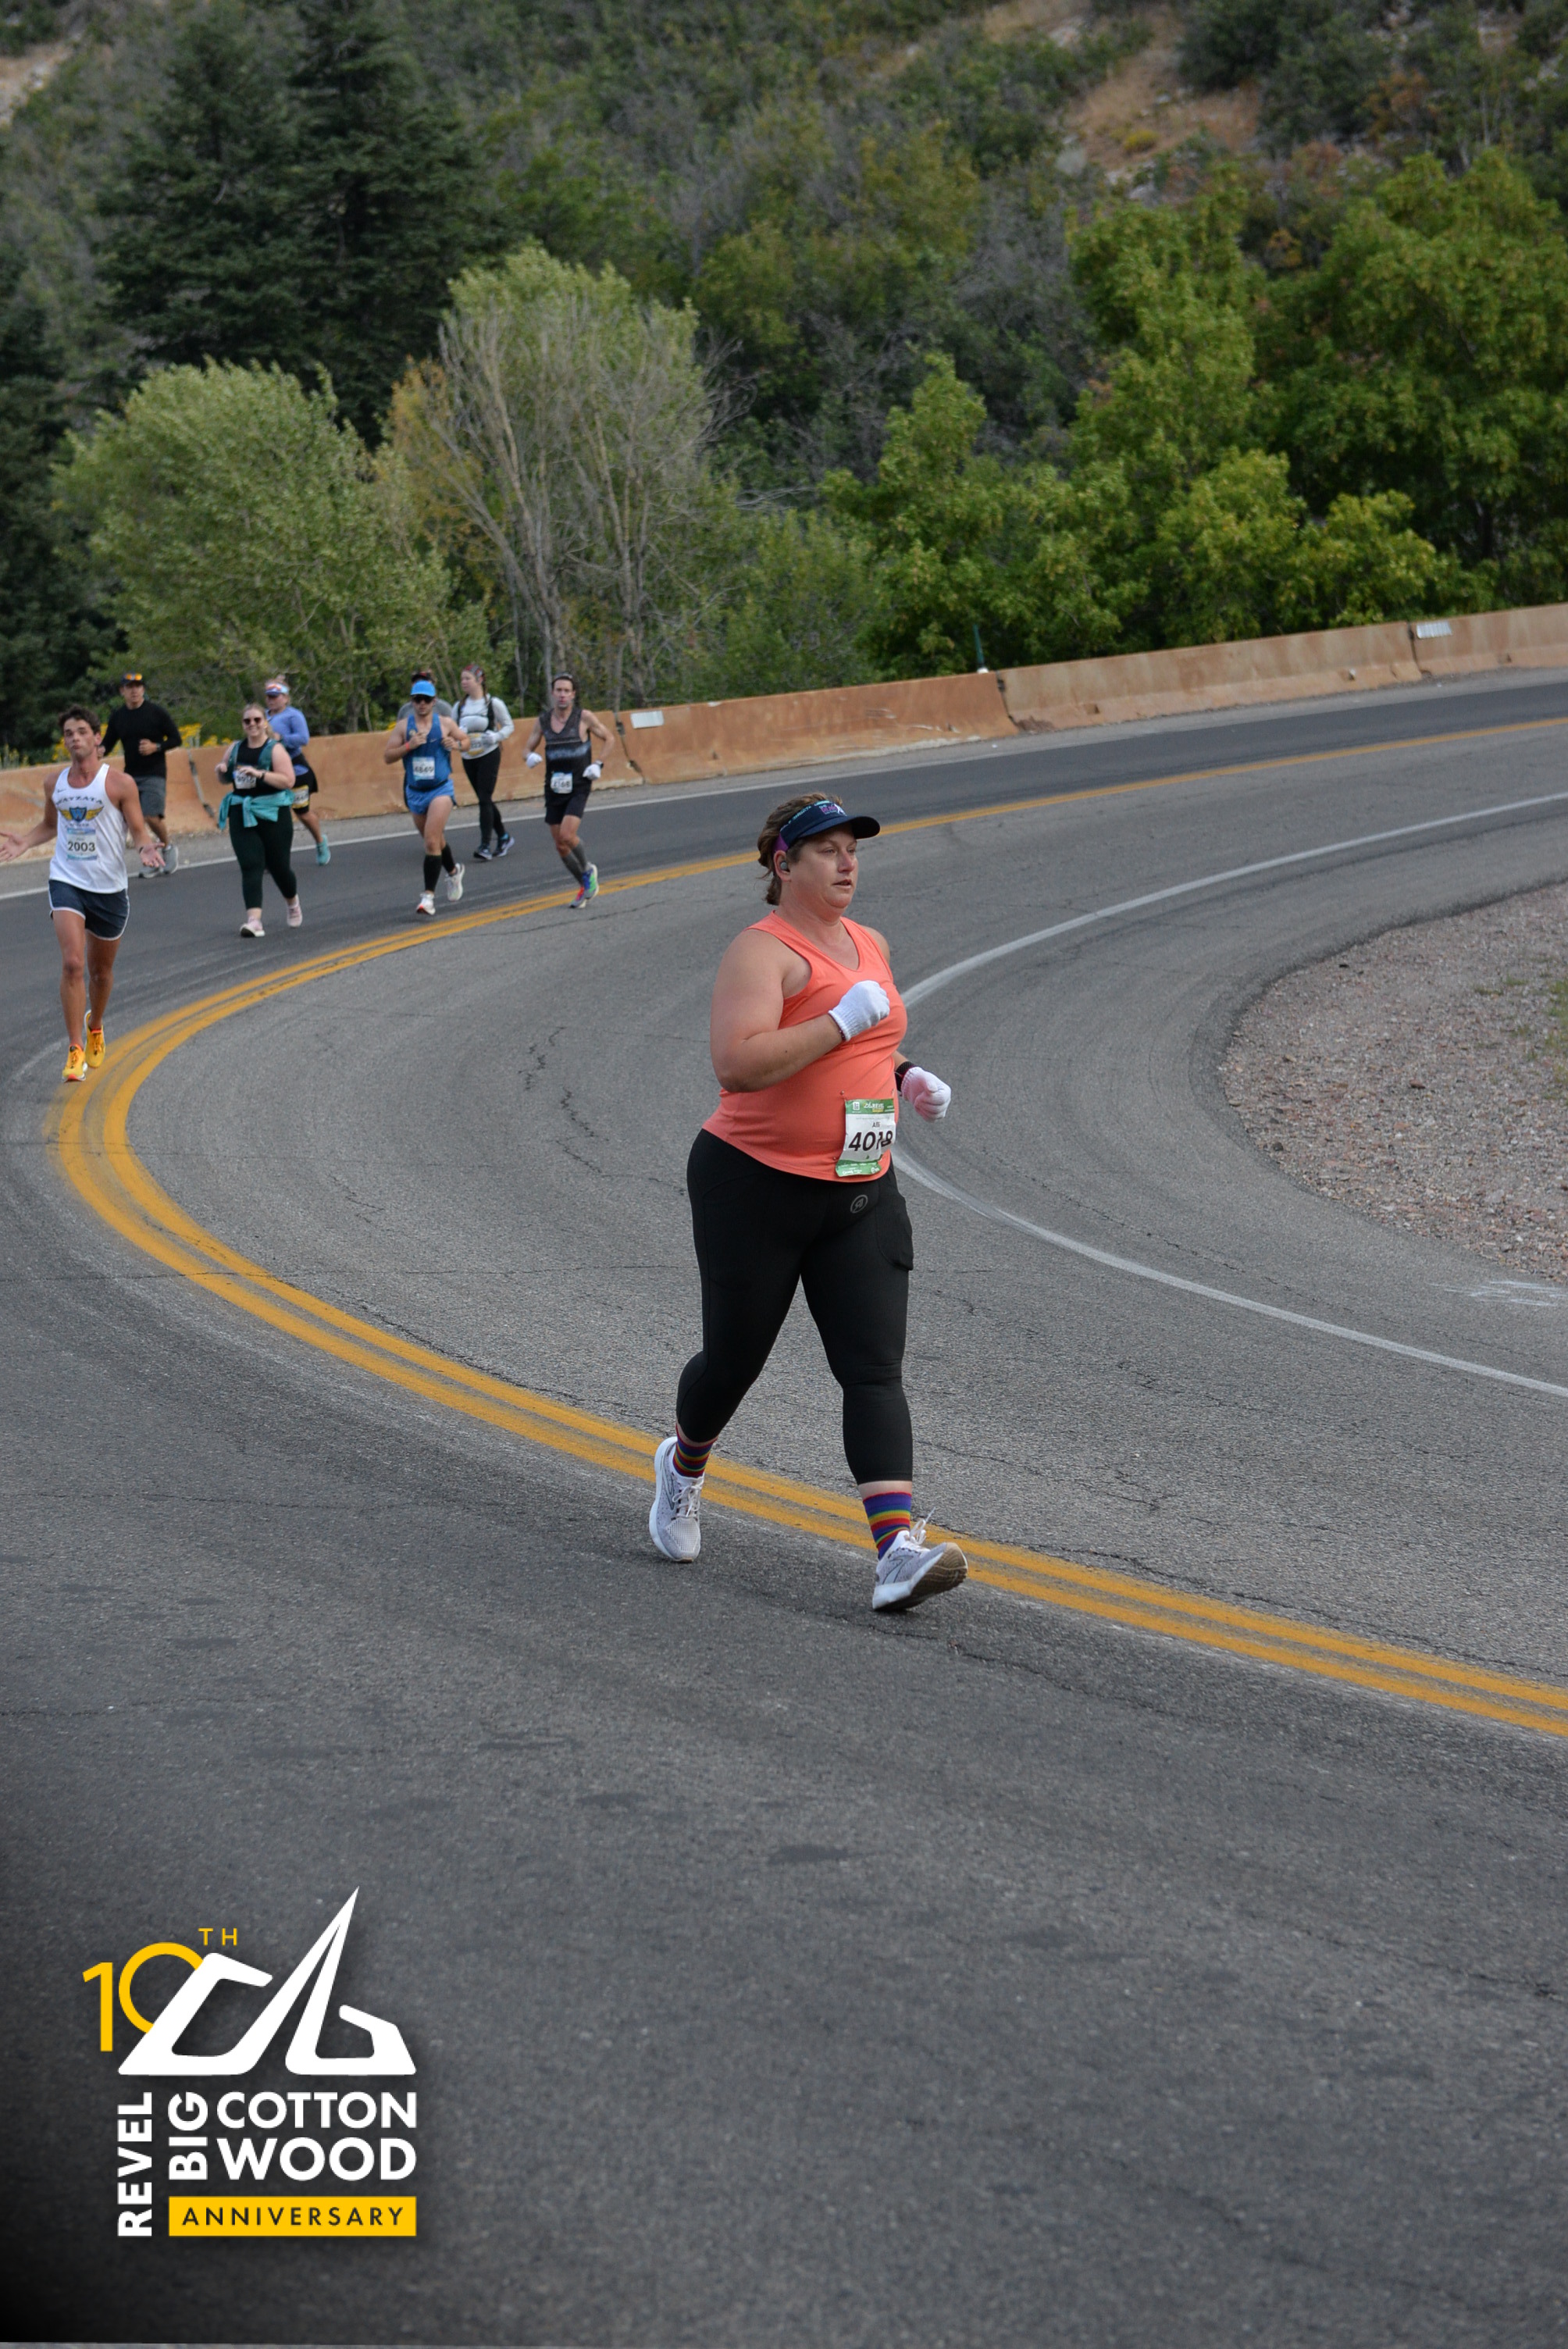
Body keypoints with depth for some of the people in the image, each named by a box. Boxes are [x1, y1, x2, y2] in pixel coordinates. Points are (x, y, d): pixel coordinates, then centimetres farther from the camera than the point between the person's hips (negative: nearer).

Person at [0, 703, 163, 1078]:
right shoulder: (56, 782, 4)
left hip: (109, 888, -1)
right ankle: (75, 1050, -14)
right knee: (72, 963, -17)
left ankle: (94, 1026, 46)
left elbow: (139, 829, -4)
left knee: (101, 970, 15)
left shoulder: (119, 783, -8)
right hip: (66, 882, 1)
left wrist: (148, 848, -26)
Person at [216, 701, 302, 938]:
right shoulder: (235, 749, 9)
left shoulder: (275, 749, -6)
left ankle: (292, 902, 40)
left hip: (273, 813, -3)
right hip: (242, 814, 3)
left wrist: (259, 774, -25)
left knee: (278, 865, 8)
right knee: (250, 865, -10)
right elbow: (225, 781, 21)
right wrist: (223, 772, -2)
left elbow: (288, 780, -16)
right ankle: (254, 920, -18)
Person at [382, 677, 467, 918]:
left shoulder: (445, 724, -3)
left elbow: (466, 740, 12)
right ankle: (453, 871, 50)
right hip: (415, 792, 4)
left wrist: (456, 745, -10)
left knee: (432, 840, -18)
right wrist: (409, 746, -20)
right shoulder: (403, 726, -1)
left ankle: (429, 896, -19)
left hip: (440, 789, -4)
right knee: (434, 840, 20)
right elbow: (387, 756, -5)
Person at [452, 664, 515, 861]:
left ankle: (486, 846, -16)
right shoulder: (460, 706, 7)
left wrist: (496, 736, -19)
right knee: (484, 800, 12)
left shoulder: (493, 703, -6)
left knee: (485, 799, -14)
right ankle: (503, 837, 29)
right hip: (468, 758, 5)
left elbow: (509, 726, 0)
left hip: (489, 755, -5)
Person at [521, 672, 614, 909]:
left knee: (567, 835, -21)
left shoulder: (584, 717, -5)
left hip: (578, 787, -4)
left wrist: (598, 764, -5)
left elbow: (608, 738, 7)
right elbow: (528, 747, 15)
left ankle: (587, 870, 7)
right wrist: (530, 756, -9)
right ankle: (585, 885, 25)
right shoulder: (542, 720, 4)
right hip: (554, 788, 4)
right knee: (560, 845, 5)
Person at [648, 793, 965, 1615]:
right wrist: (842, 1021, -25)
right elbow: (737, 1062, -28)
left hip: (862, 1197, 6)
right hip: (755, 1186, -6)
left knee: (875, 1369, -8)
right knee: (736, 1356, 9)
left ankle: (898, 1549, -20)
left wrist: (904, 1078, 10)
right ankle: (684, 1467, 43)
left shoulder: (869, 945, 13)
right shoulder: (762, 951, -13)